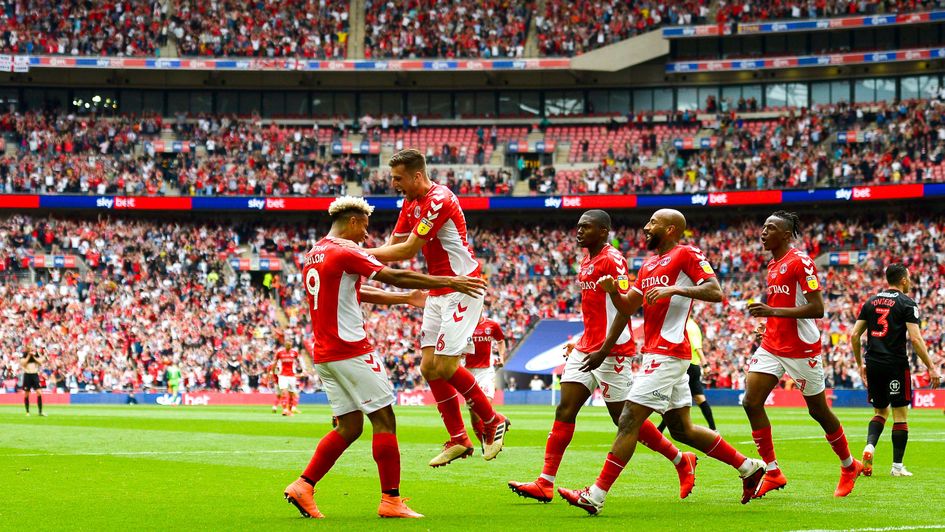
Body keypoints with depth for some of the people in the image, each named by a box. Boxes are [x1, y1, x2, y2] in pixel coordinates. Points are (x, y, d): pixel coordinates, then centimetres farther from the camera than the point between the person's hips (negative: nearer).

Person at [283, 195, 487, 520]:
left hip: (323, 355, 9)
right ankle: (391, 500, -4)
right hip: (351, 351, -9)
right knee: (384, 420, -3)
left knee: (349, 426, 11)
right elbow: (395, 277, -14)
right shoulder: (345, 252, -12)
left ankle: (303, 486, 4)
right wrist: (450, 283, -8)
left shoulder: (313, 255, 16)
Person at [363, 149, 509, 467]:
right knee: (428, 367, 3)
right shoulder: (410, 204, 10)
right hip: (438, 293, 10)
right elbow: (395, 247, 11)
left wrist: (364, 253, -16)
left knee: (444, 366, -13)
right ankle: (458, 440, 9)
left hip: (462, 288, -10)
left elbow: (407, 250, -21)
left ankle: (493, 422, 4)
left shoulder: (438, 201, -20)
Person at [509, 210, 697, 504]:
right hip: (586, 348, 9)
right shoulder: (587, 262, 15)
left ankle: (682, 461, 17)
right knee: (565, 410, -1)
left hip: (612, 350, -9)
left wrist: (605, 348, -24)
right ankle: (545, 483, -4)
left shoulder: (612, 259, -14)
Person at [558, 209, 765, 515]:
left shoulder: (686, 255, -5)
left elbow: (715, 292, -15)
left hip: (667, 354, -10)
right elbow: (627, 309, 21)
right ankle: (749, 468, 23)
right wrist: (613, 291, 2)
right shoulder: (649, 265, 21)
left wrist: (676, 289, -24)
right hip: (655, 353, 10)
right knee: (682, 429, 13)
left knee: (629, 420, -12)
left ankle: (595, 497, -13)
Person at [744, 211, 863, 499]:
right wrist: (768, 322, 11)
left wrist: (773, 311, -25)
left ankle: (849, 467, 26)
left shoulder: (800, 262, -15)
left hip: (801, 350, -8)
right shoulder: (772, 265, 12)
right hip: (771, 345, 8)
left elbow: (817, 308, -21)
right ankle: (772, 472, -1)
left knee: (818, 410, 5)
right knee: (751, 402, -8)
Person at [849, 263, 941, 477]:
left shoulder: (871, 302, 12)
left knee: (880, 411, 18)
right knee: (900, 415, 4)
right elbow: (915, 339, -13)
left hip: (873, 364, 5)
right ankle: (897, 466, 4)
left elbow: (854, 335, 10)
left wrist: (860, 364, 20)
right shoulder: (907, 303, -4)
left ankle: (870, 445, -9)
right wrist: (931, 367, -7)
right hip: (896, 365, -5)